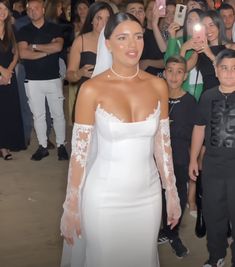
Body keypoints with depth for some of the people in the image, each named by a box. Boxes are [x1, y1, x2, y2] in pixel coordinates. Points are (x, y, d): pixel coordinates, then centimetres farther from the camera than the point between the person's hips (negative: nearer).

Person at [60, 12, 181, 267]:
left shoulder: (157, 86, -1)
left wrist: (172, 192, 9)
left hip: (148, 195, 4)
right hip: (104, 196, -3)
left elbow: (162, 144, 6)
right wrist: (71, 207, -7)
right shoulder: (92, 89, -12)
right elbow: (79, 152, -10)